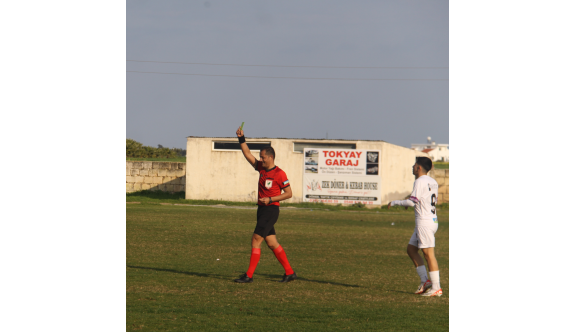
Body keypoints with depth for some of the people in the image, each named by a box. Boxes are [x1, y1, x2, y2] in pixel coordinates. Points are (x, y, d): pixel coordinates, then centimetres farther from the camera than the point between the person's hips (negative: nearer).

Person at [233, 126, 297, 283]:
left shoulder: (279, 174, -12)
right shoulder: (262, 168, 9)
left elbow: (288, 193, -9)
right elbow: (248, 155, 10)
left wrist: (270, 199, -17)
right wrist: (241, 139, -1)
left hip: (271, 210, -8)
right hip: (262, 210, 8)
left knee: (256, 240, -11)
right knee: (271, 243, 9)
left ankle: (249, 275, -9)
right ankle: (289, 272, 14)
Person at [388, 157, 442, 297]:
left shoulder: (420, 181, -14)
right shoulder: (433, 182, 12)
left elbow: (412, 201, -18)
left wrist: (394, 202, -4)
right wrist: (410, 202, 24)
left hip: (425, 222, -10)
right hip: (432, 220, 10)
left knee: (429, 254, -8)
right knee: (411, 249, 16)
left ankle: (436, 288, -7)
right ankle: (425, 281, 12)